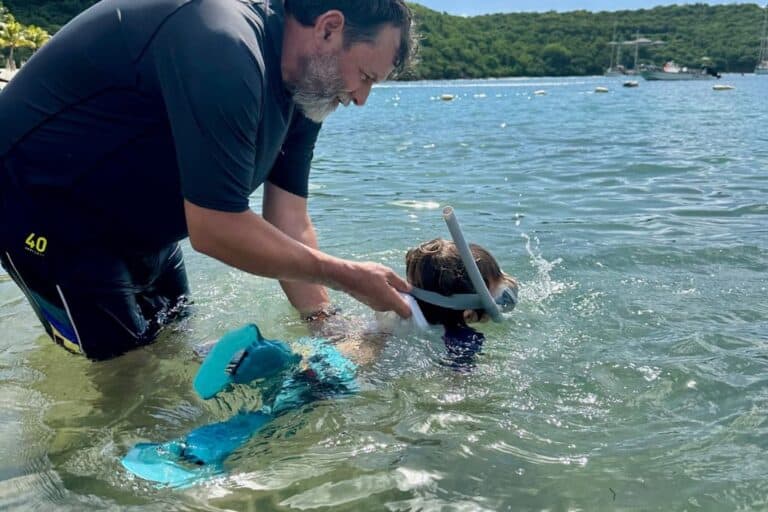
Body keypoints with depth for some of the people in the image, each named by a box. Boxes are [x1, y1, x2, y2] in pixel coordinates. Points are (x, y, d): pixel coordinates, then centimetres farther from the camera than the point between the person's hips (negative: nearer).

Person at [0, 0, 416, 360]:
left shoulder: (304, 89, -4)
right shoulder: (222, 47, -34)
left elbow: (290, 226, -4)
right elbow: (215, 231, -34)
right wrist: (347, 277, -23)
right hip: (40, 205, -8)